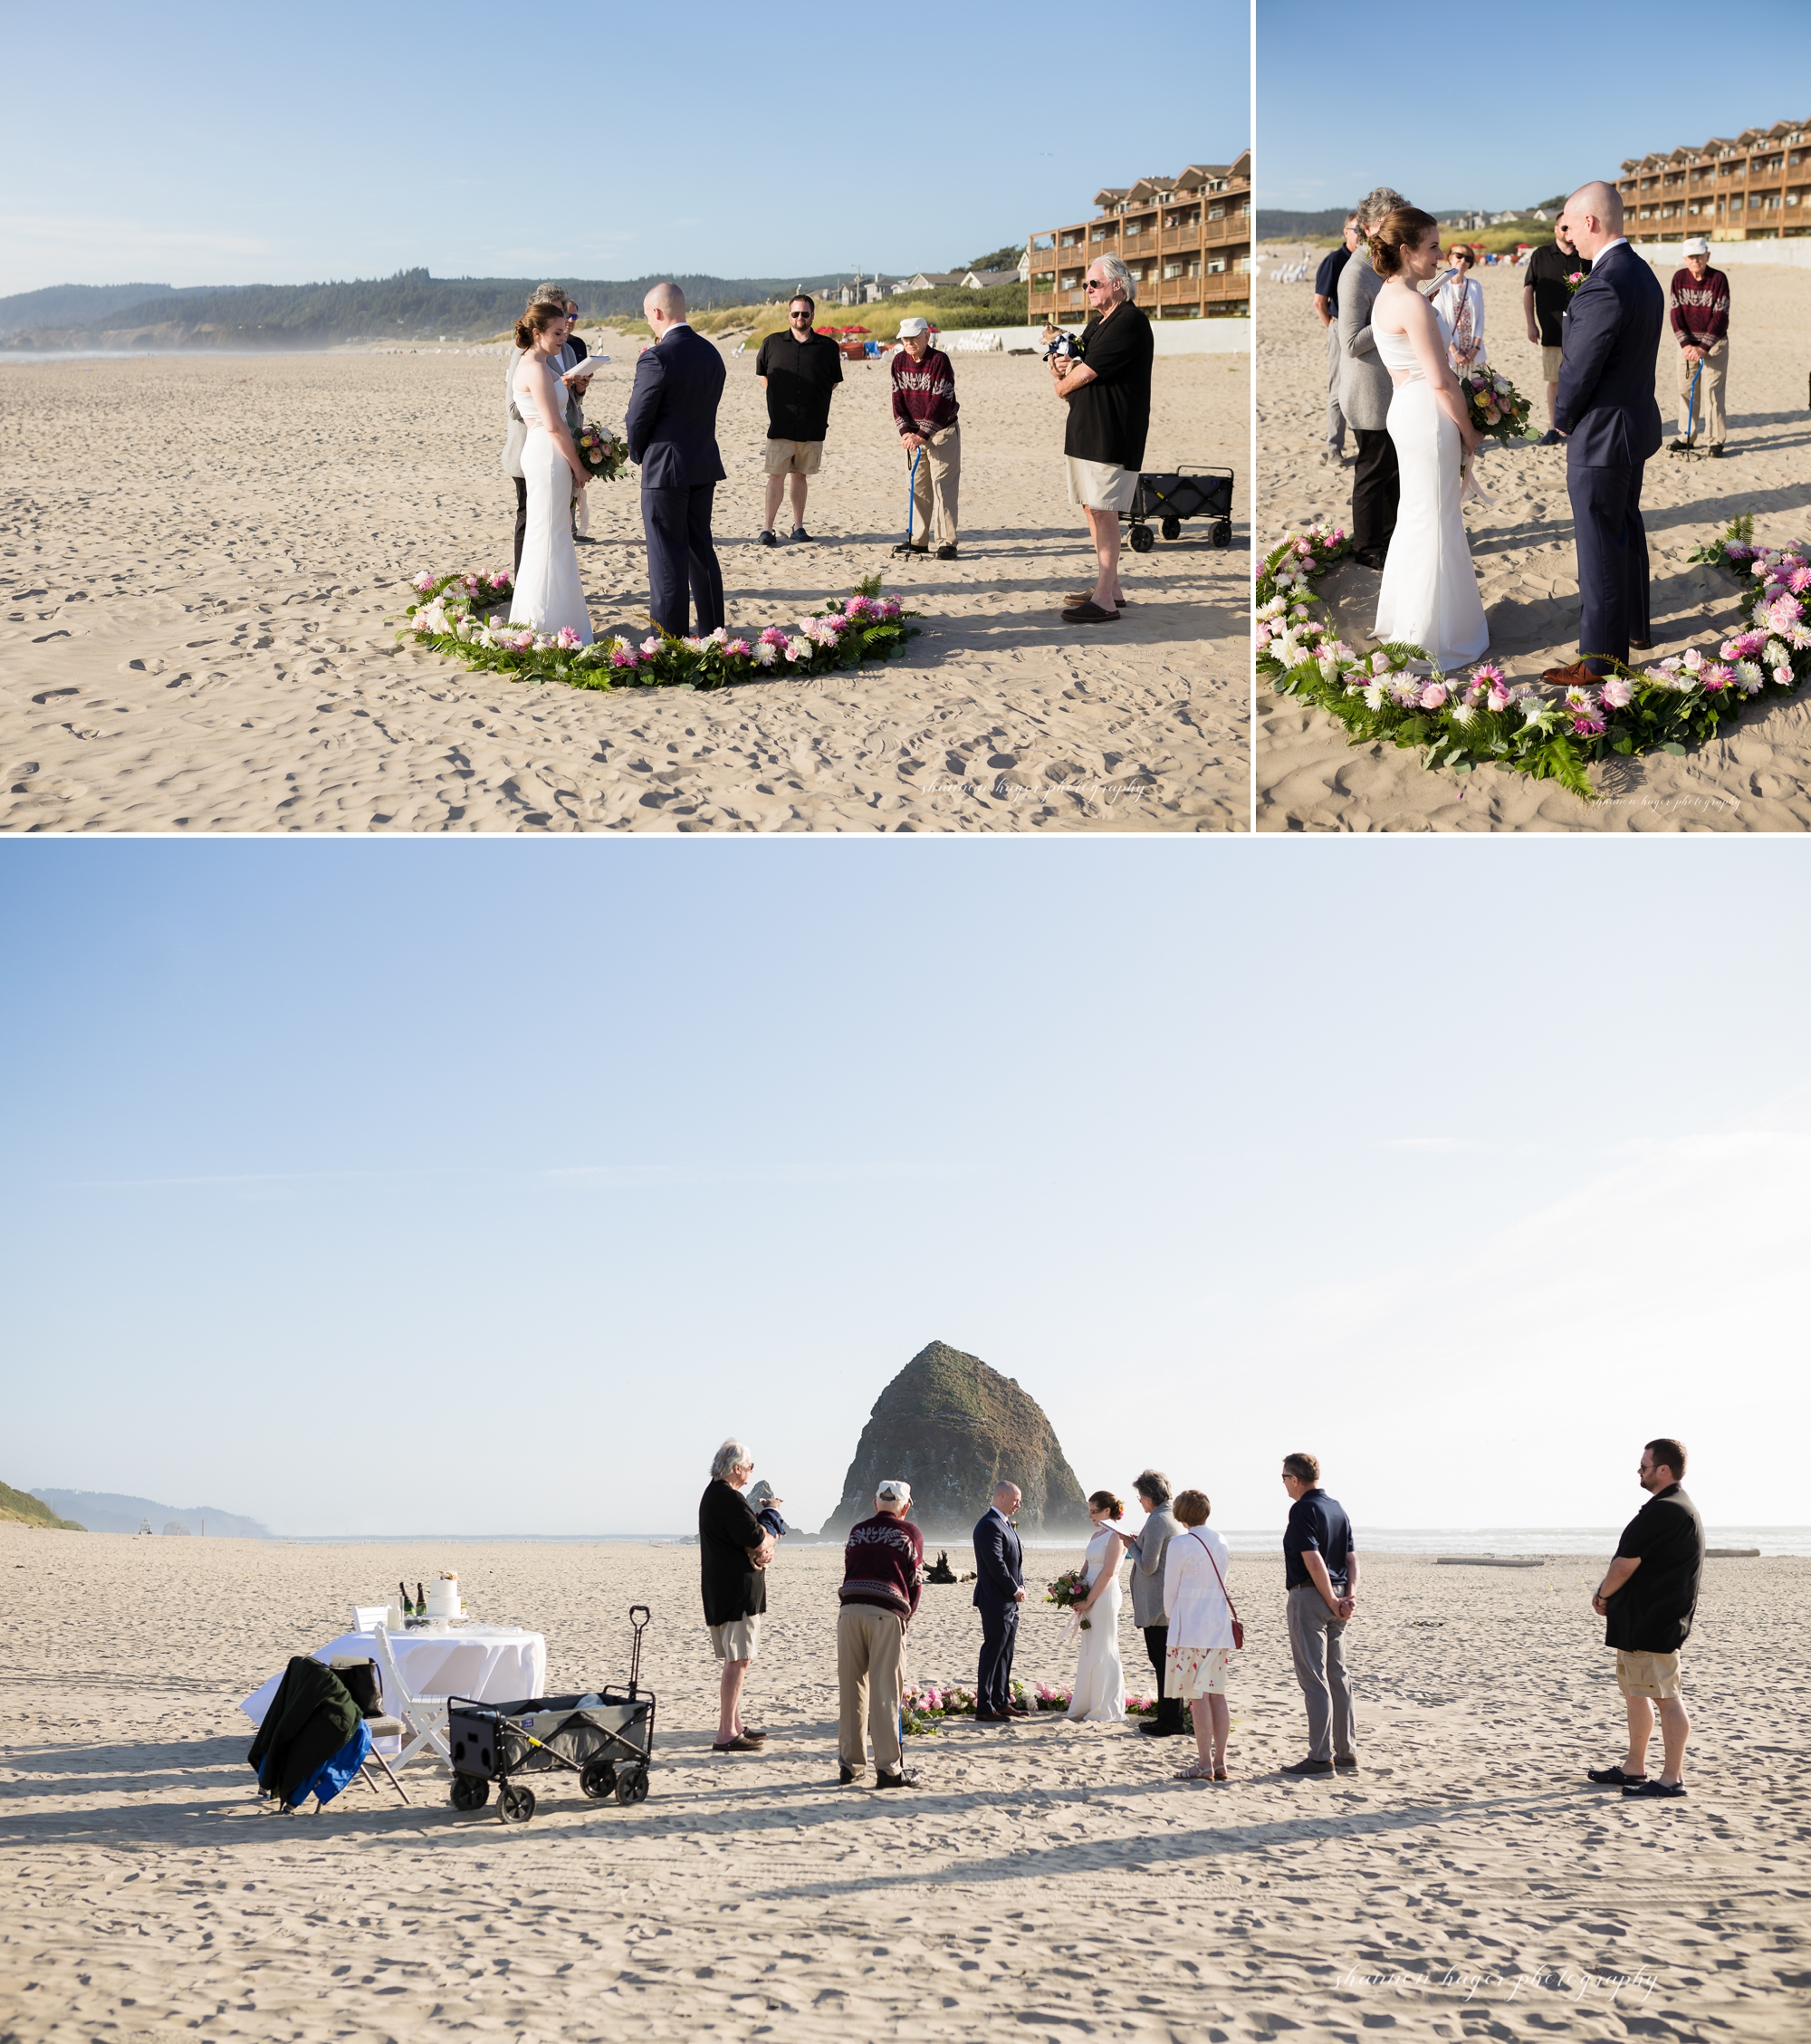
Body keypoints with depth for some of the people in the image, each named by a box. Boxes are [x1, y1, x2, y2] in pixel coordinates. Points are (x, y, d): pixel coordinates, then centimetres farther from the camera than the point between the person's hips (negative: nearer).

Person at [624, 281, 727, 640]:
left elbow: (638, 420, -12)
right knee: (701, 549, 16)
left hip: (665, 468, -7)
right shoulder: (710, 353, 6)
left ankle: (671, 640, 1)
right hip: (704, 466, 7)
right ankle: (713, 633, 21)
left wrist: (638, 454, 6)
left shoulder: (657, 358, -18)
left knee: (668, 557, -2)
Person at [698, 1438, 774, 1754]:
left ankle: (734, 1725, 25)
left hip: (720, 1591, 11)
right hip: (738, 1590, -11)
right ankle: (726, 1734, -10)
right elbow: (758, 1541, -20)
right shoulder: (730, 1499, -18)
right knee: (738, 1660, -9)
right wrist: (769, 1533, 2)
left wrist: (763, 1549, 0)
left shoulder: (712, 1495, 16)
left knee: (736, 1659, 18)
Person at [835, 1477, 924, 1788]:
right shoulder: (910, 1534, 9)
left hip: (850, 1610, 3)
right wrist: (906, 1618, 18)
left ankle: (851, 1764, 14)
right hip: (887, 1613, -3)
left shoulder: (857, 1532, 19)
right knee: (885, 1693, -2)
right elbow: (915, 1582, 7)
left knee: (851, 1691, 9)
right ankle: (888, 1768, -2)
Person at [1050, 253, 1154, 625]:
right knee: (1092, 508, 12)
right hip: (1086, 429, 10)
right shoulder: (1097, 322, 19)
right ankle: (1112, 588, 20)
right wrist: (1057, 365, -3)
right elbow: (1072, 362, 20)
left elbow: (1086, 373, -17)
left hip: (1112, 433, -10)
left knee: (1104, 510, -12)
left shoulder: (1129, 322, -13)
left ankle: (1104, 600, -13)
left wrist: (1062, 384, 3)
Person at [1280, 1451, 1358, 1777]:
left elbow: (1313, 1560, -20)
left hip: (1309, 1595, -9)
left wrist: (1332, 1601, -14)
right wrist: (1350, 1595, -2)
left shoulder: (1303, 1509, -13)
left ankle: (1320, 1757, -6)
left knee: (1314, 1679, -6)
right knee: (1337, 1675, 13)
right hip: (1334, 1598, 9)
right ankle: (1345, 1752, 17)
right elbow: (1351, 1558, 8)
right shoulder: (1338, 1510, 14)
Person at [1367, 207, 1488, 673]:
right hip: (1429, 414, -10)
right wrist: (1469, 431, -8)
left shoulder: (1386, 296, 9)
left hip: (1404, 407, 10)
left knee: (1414, 515, 19)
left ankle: (1401, 617, 31)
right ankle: (1434, 635, 8)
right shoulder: (1412, 303, -21)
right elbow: (1442, 381, -20)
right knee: (1435, 523, 0)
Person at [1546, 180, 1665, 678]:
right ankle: (1634, 626, 39)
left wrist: (1562, 419, -4)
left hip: (1600, 437, -10)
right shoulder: (1642, 275, 6)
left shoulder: (1603, 288, -26)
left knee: (1600, 550, -2)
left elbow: (1578, 372, -22)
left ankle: (1600, 658, 6)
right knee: (1627, 531, 24)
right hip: (1636, 425, 10)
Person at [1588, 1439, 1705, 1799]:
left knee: (1665, 1697, -6)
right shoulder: (1680, 1508, 16)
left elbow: (1626, 1564, -19)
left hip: (1652, 1623, -11)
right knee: (1634, 1692, 17)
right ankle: (1634, 1769, 24)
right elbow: (1633, 1561, 20)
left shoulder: (1662, 1512, -20)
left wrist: (1604, 1596, -2)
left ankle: (1672, 1778, -2)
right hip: (1640, 1621, 11)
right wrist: (1606, 1592, 9)